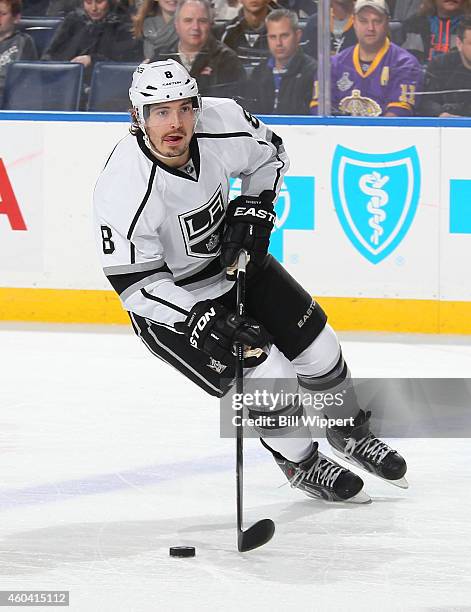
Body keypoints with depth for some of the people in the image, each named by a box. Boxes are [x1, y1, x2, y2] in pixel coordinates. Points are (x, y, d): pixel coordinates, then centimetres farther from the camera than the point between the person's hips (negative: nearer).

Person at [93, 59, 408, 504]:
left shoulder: (222, 122, -22)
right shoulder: (124, 190, -35)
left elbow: (267, 154, 4)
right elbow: (135, 284, -28)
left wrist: (254, 209, -9)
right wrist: (203, 320, -36)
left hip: (233, 261, 6)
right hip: (170, 297, -6)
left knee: (317, 347, 11)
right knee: (268, 379, -15)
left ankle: (349, 432, 40)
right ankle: (299, 463, 14)